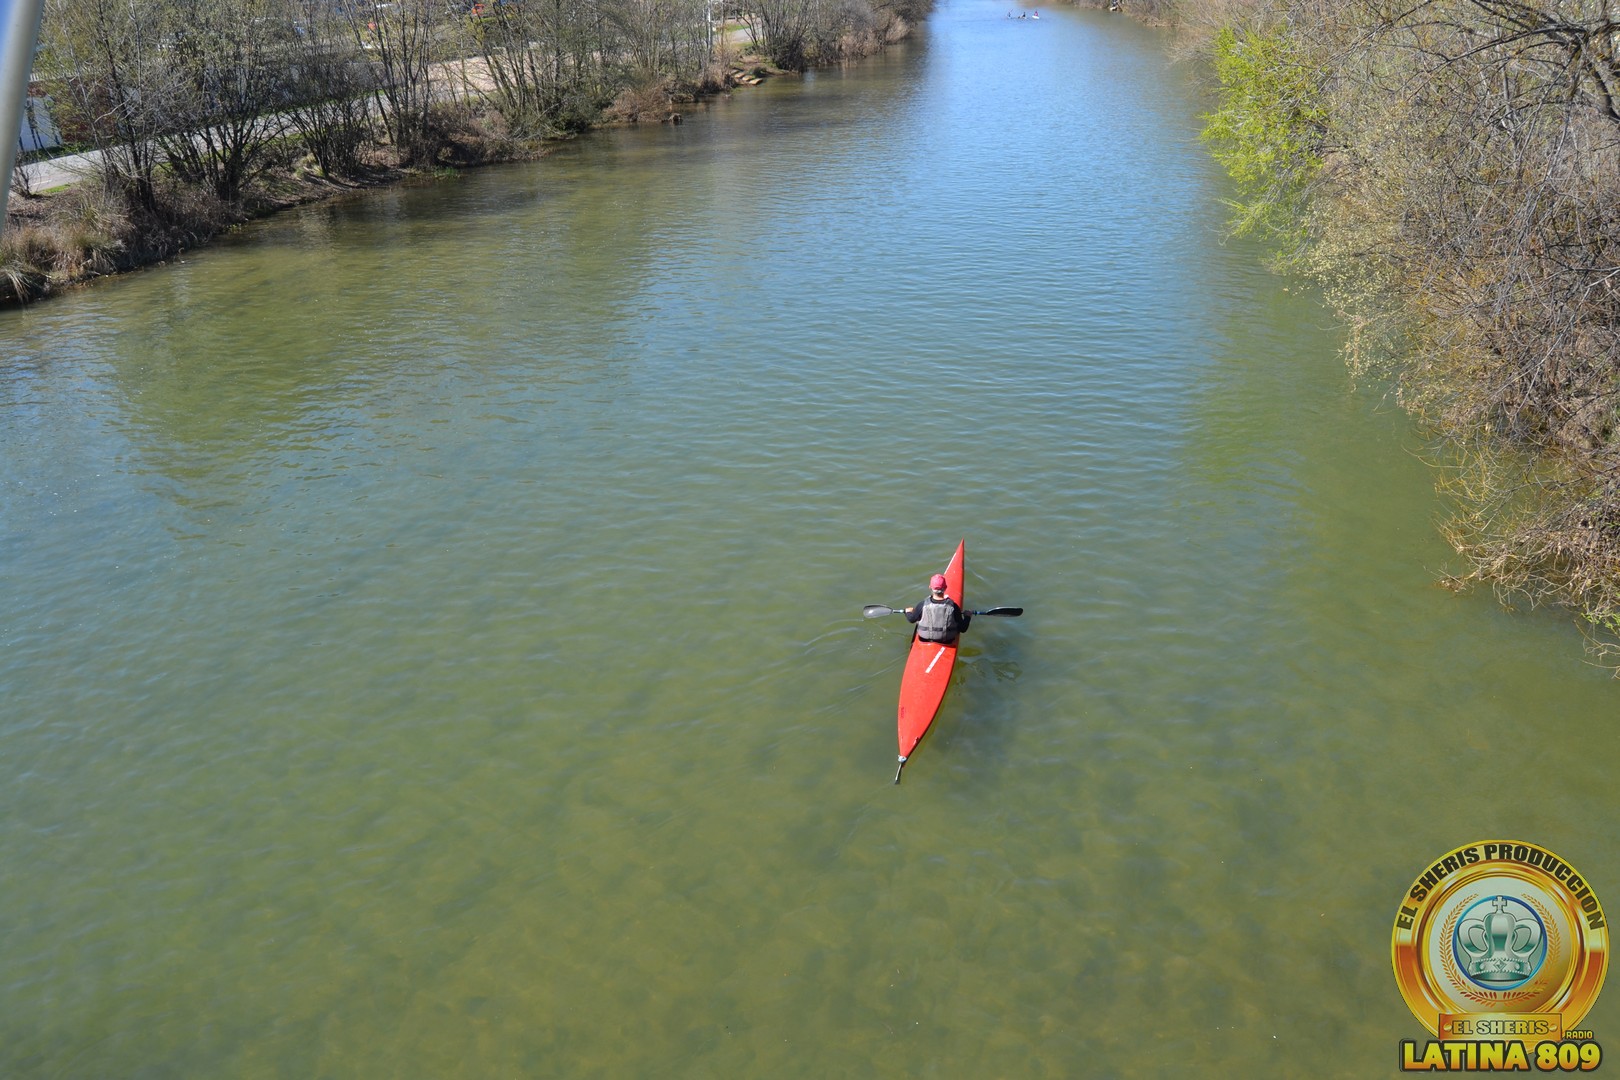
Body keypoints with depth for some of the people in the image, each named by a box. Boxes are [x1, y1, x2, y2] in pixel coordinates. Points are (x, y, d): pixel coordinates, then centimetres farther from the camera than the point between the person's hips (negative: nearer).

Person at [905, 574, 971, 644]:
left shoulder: (923, 605, -23)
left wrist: (908, 612, 22)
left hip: (925, 641, 1)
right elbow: (963, 629, -12)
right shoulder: (953, 606, -23)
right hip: (947, 643, 0)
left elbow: (911, 619, -1)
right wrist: (967, 616, 8)